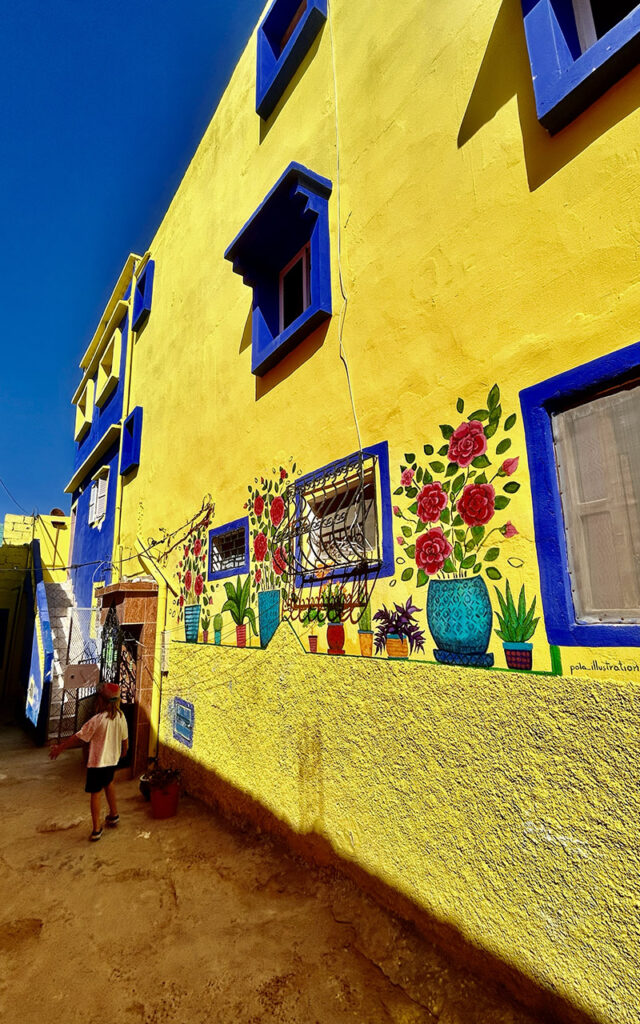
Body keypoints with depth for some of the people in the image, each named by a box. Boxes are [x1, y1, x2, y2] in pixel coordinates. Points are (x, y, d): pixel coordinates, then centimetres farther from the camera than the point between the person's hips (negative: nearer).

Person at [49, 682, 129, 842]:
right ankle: (114, 815, 41)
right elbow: (125, 740, 4)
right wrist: (123, 752, 24)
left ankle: (96, 829, 14)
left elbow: (78, 737, -14)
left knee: (95, 793, 8)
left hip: (97, 762, -6)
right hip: (112, 760, 6)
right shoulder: (120, 717, -9)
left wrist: (59, 747, 1)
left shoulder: (97, 720, -25)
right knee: (108, 783, 29)